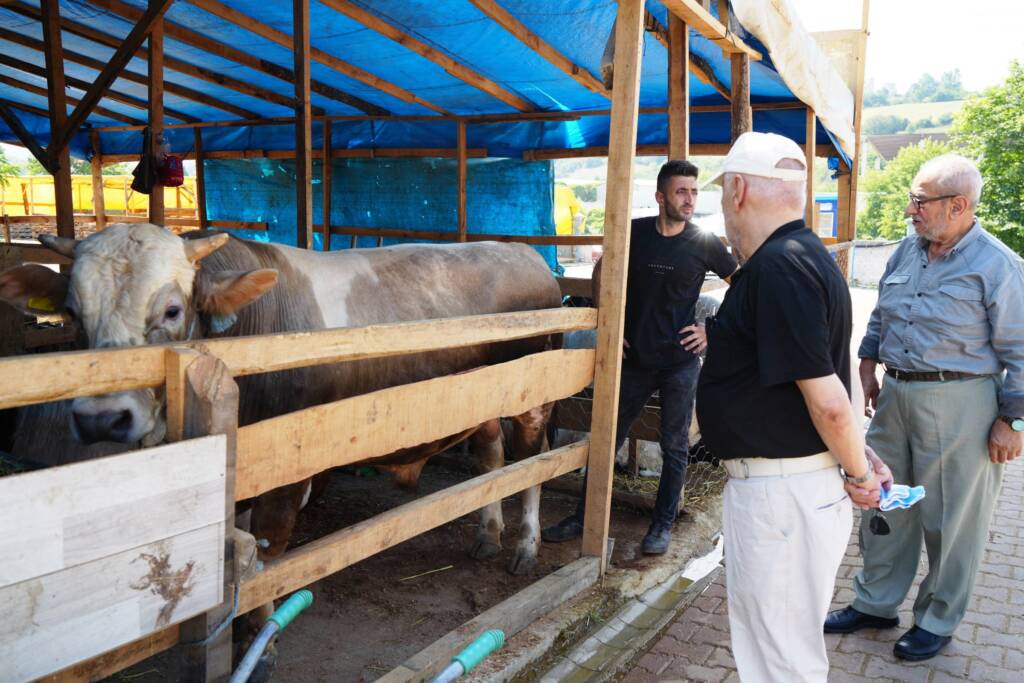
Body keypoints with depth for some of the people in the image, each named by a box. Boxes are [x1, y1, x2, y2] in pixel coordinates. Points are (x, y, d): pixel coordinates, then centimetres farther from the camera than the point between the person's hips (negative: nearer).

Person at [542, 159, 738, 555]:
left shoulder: (705, 243, -4)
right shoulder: (634, 232, -2)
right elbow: (603, 273, 13)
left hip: (680, 363, -1)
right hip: (634, 359, 2)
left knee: (674, 447, 7)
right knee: (607, 437, 9)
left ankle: (662, 525, 24)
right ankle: (583, 518, 22)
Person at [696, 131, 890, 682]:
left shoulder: (778, 268, -22)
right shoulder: (805, 255, 11)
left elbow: (828, 401, -24)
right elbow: (833, 383, 16)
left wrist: (858, 473, -9)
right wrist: (859, 460, 16)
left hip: (780, 492, -10)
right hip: (785, 485, 10)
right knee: (775, 638, 26)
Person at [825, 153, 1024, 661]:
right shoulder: (907, 251, 6)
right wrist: (869, 367, 15)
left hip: (958, 404, -6)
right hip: (895, 395, 7)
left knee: (951, 519, 7)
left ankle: (938, 621, 26)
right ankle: (875, 603, 31)